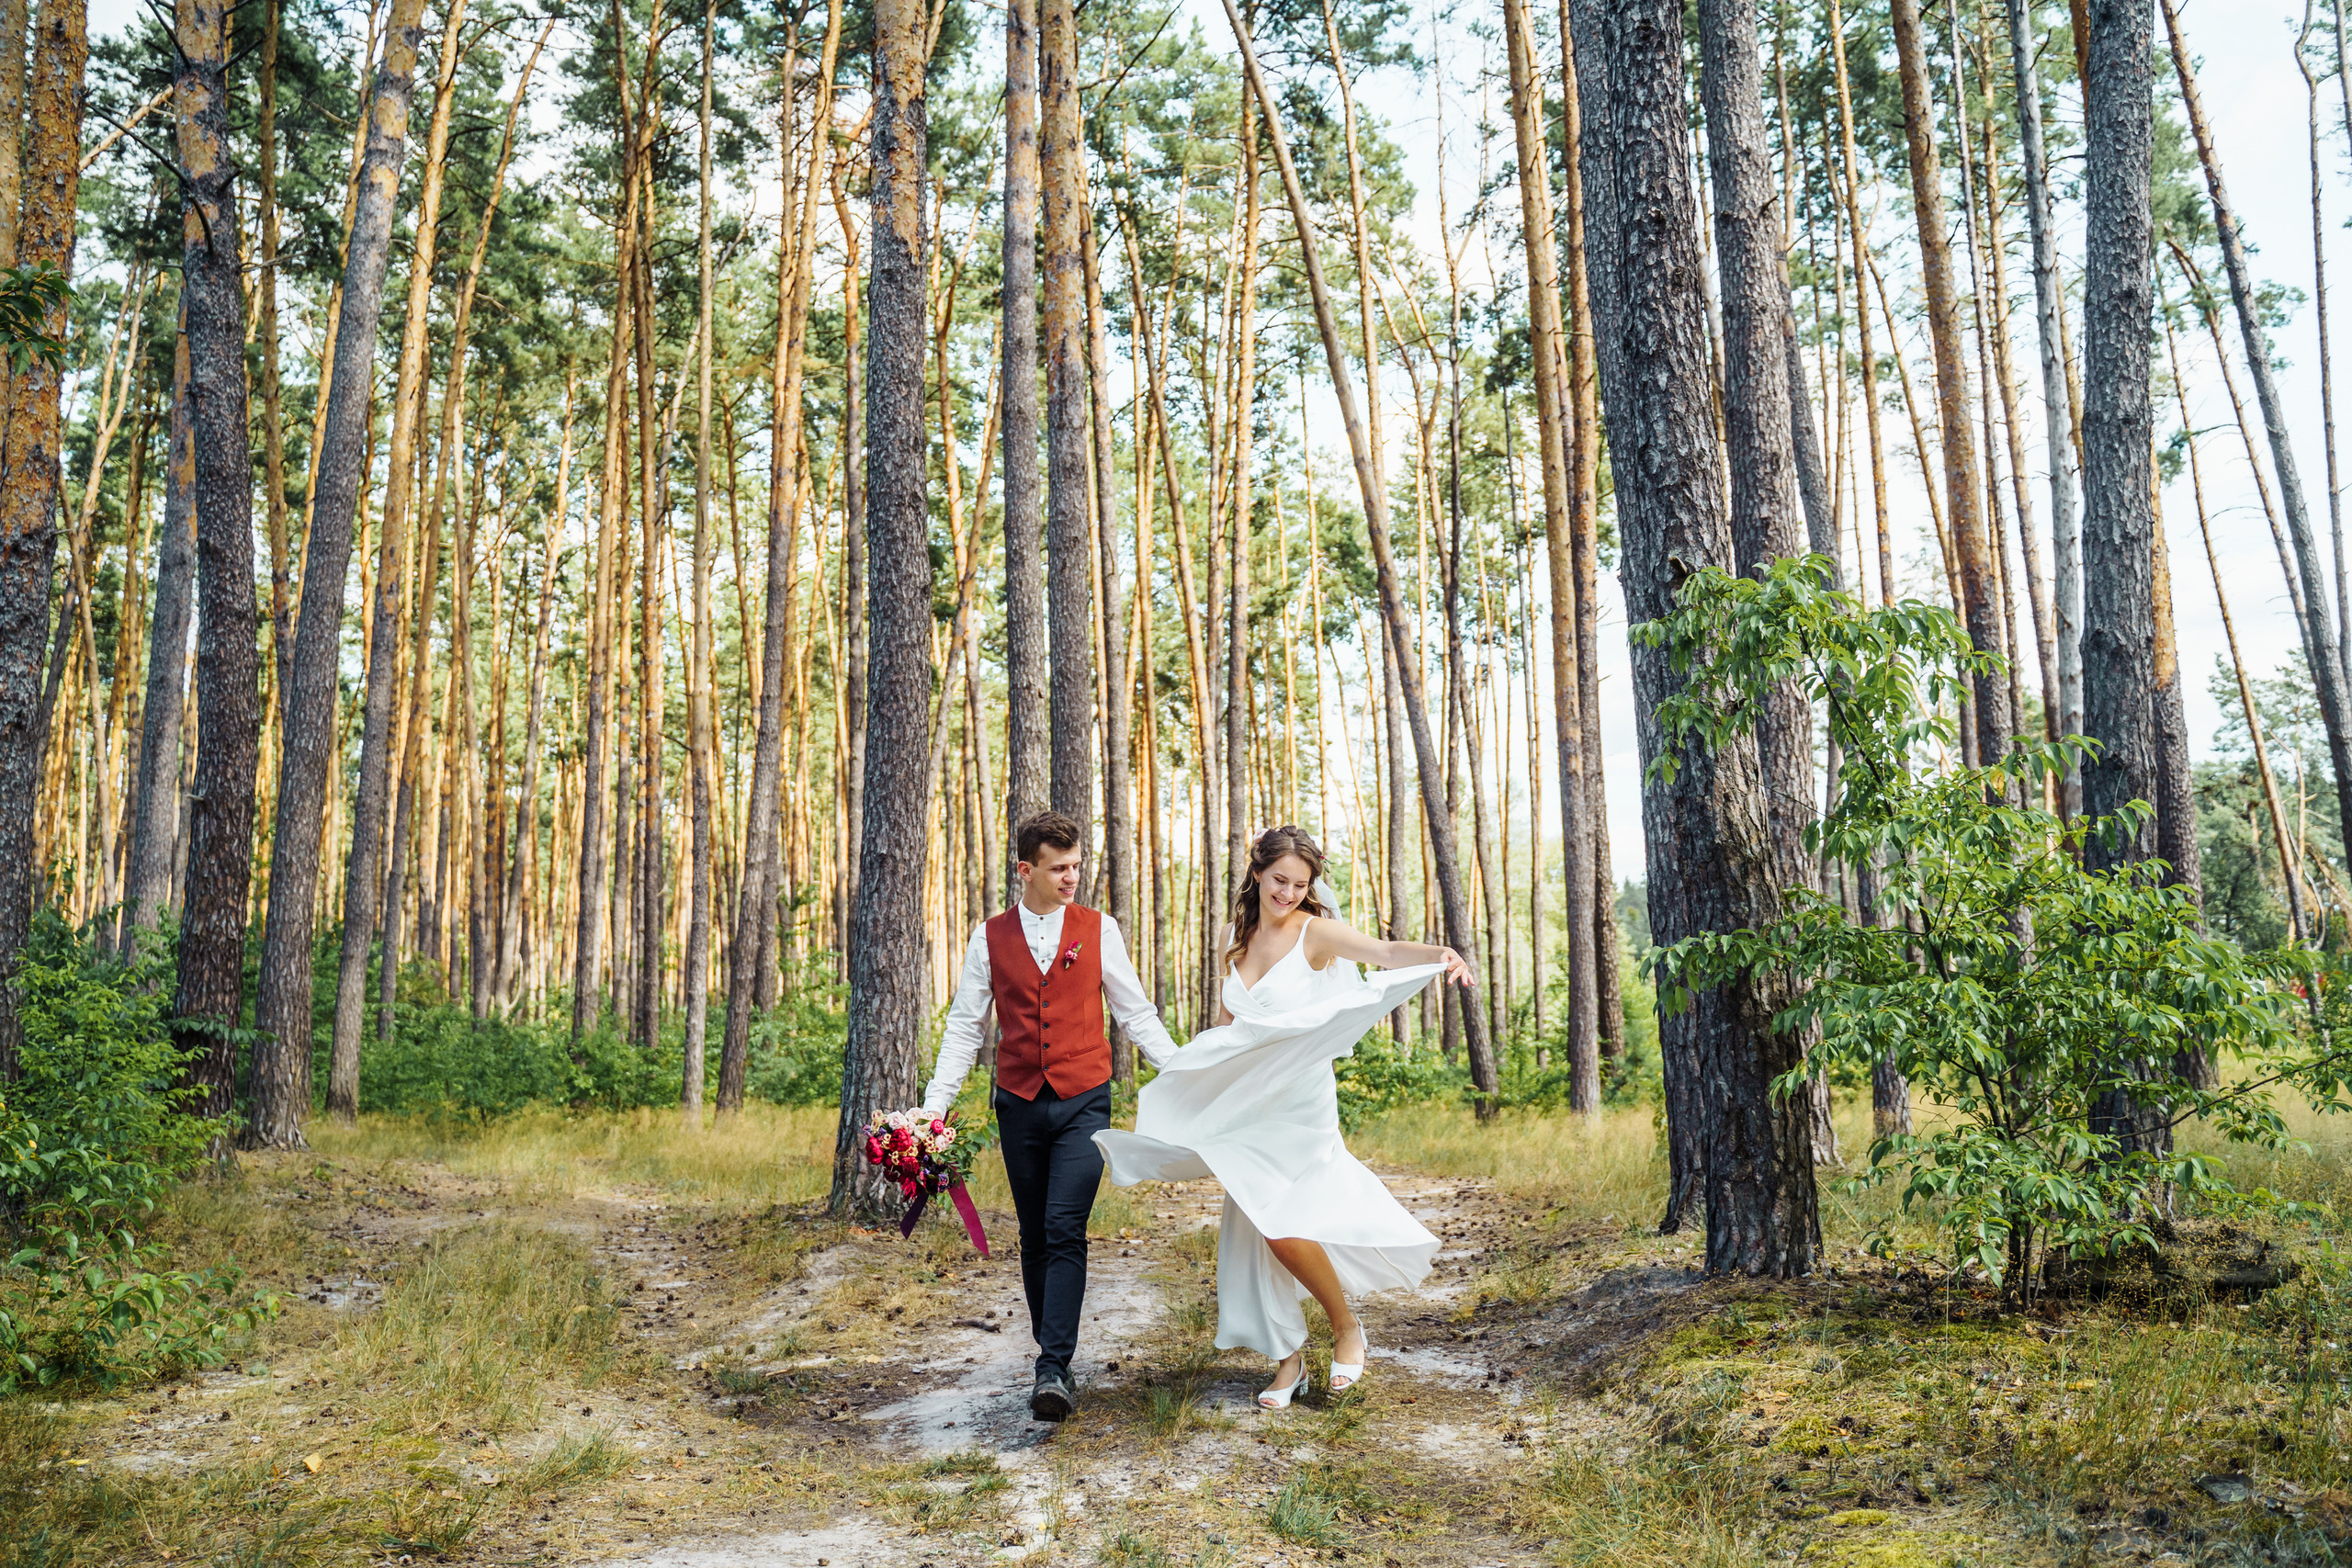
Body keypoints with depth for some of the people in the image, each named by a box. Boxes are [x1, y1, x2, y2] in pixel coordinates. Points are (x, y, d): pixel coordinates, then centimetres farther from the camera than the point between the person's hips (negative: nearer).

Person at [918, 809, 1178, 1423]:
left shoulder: (1098, 929, 2)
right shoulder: (990, 938, 5)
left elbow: (1136, 1014, 6)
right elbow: (964, 1028, 7)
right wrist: (933, 1107, 0)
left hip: (1084, 1102, -2)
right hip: (1019, 1104, 2)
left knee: (1065, 1230, -13)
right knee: (1034, 1236, 10)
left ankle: (1053, 1371, -15)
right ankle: (1052, 1357, 23)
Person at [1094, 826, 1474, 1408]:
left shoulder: (1315, 932, -11)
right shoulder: (1238, 936, 6)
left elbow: (1385, 950, -29)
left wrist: (1439, 955, -48)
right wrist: (1180, 1075, 16)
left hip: (1299, 1103, -6)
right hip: (1243, 1104, 6)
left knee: (1283, 1227, -12)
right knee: (1253, 1230, 6)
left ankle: (1347, 1328, 13)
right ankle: (1288, 1358, 21)